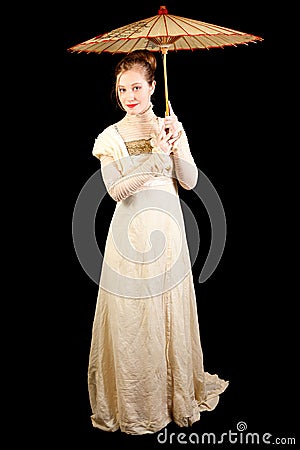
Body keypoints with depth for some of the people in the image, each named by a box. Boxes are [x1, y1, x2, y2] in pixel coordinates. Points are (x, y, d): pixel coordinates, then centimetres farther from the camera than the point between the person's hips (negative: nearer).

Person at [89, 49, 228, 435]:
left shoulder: (170, 127, 5)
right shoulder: (110, 137, 0)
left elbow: (190, 182, -1)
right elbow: (116, 190, -12)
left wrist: (176, 145, -17)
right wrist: (157, 155, -21)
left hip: (167, 231, 2)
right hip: (130, 233, -2)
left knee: (171, 313, 11)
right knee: (131, 317, 5)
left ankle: (177, 392, 33)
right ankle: (132, 403, 25)